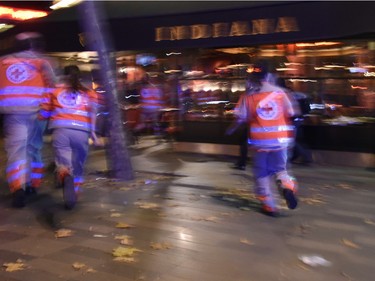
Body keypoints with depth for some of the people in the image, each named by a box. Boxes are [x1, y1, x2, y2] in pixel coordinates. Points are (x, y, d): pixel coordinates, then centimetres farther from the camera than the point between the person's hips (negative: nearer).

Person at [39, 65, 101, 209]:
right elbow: (92, 112, 3)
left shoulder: (54, 90, 21)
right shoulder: (89, 93, 21)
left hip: (60, 130, -1)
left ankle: (65, 176, -42)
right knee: (77, 166, 17)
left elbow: (43, 113, 19)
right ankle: (73, 195, 23)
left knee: (64, 163, -9)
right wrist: (93, 133, -1)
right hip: (82, 132, 1)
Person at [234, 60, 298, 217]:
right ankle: (287, 186, -13)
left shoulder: (248, 96, -7)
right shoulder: (279, 92, -1)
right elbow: (290, 113, 4)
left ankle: (269, 205, 14)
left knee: (262, 174, 12)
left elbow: (240, 117, -5)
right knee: (279, 169, 18)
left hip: (260, 140, -2)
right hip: (280, 139, 2)